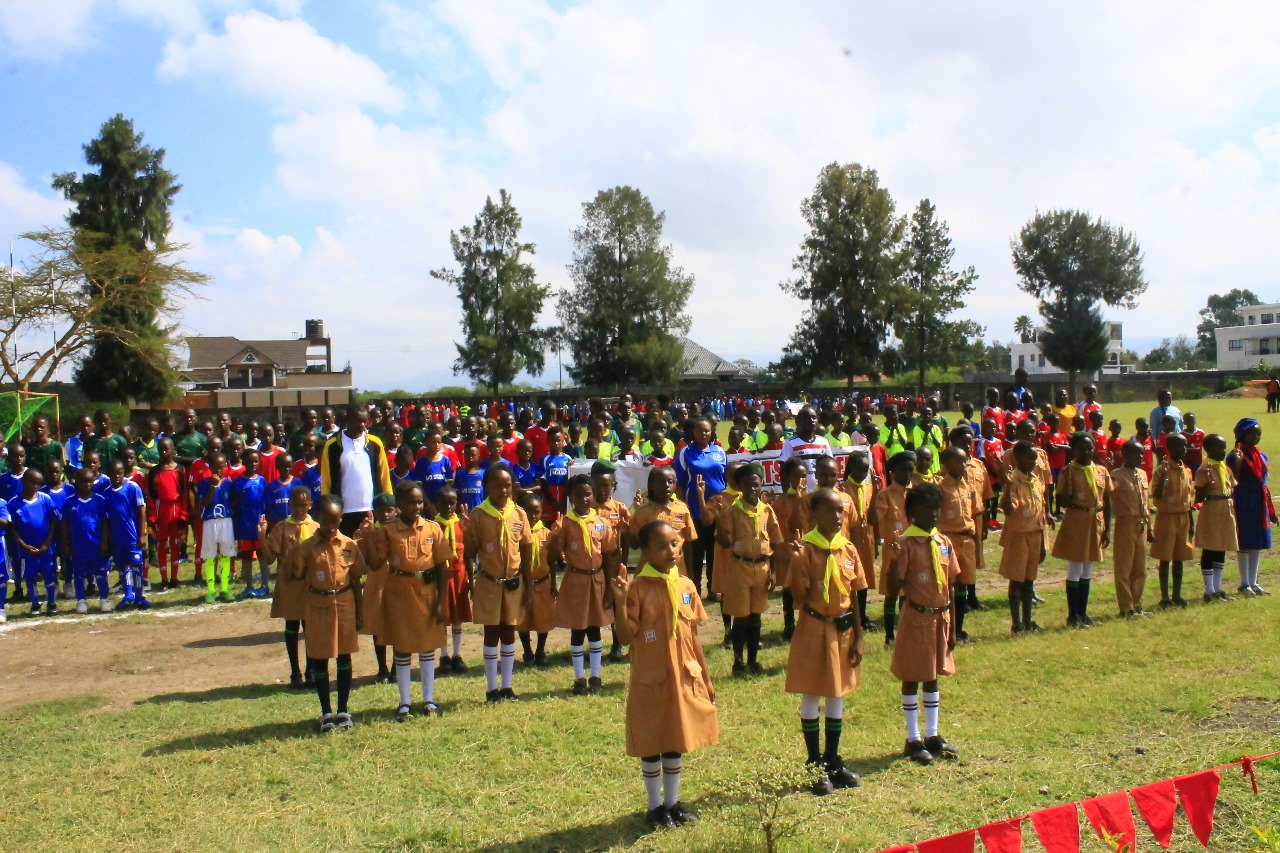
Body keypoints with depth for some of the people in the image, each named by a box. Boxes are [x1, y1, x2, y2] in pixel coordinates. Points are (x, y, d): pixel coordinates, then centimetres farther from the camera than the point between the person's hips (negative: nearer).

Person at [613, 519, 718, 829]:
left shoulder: (687, 586, 1)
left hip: (684, 677, 4)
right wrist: (621, 602, -30)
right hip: (650, 678, -4)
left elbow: (693, 636, 7)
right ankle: (655, 806, 25)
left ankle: (672, 803, 31)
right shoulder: (638, 588, -13)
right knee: (651, 745, 9)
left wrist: (706, 676, 10)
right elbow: (626, 636, -15)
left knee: (677, 742, 16)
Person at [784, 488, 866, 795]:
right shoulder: (805, 549, -13)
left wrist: (857, 638, 5)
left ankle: (833, 761, 27)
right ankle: (815, 765, 17)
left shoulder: (849, 550, 1)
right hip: (814, 629, -5)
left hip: (843, 629, 5)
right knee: (811, 695, 5)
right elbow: (800, 597, -17)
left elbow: (854, 598, 6)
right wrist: (796, 561, -28)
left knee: (837, 695, 14)